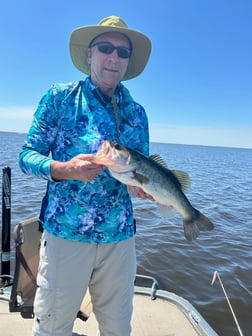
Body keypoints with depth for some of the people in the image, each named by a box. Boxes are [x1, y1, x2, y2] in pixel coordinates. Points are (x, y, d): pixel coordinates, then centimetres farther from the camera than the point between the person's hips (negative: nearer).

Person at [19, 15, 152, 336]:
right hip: (65, 232, -3)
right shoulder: (59, 97, 0)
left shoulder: (137, 112, 9)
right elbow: (27, 155, -2)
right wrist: (64, 169, -22)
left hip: (120, 236, 4)